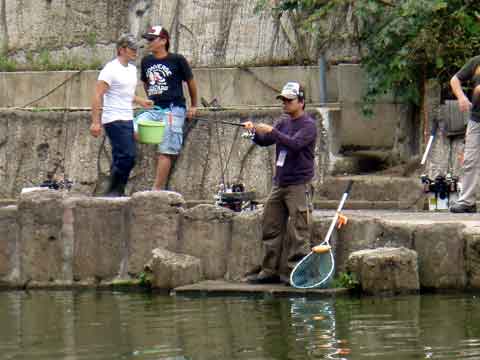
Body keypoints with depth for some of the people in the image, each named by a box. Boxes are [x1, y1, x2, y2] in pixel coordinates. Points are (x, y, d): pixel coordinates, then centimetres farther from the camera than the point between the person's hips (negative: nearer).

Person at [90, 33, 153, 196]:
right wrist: (95, 122, -22)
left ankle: (116, 193, 14)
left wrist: (140, 101, 13)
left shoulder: (132, 69, 15)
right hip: (115, 120, -9)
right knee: (127, 156, -17)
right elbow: (98, 96, -16)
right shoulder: (111, 70, -12)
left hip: (127, 120, 9)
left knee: (121, 158, 10)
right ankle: (113, 192, -10)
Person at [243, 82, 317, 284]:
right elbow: (264, 141, 10)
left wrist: (271, 131, -26)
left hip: (299, 185, -8)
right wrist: (254, 132, -9)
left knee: (298, 231, -9)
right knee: (270, 228, 7)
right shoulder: (283, 122, 15)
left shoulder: (308, 125, -6)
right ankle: (270, 271, 11)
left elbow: (295, 144, -22)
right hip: (279, 183, 8)